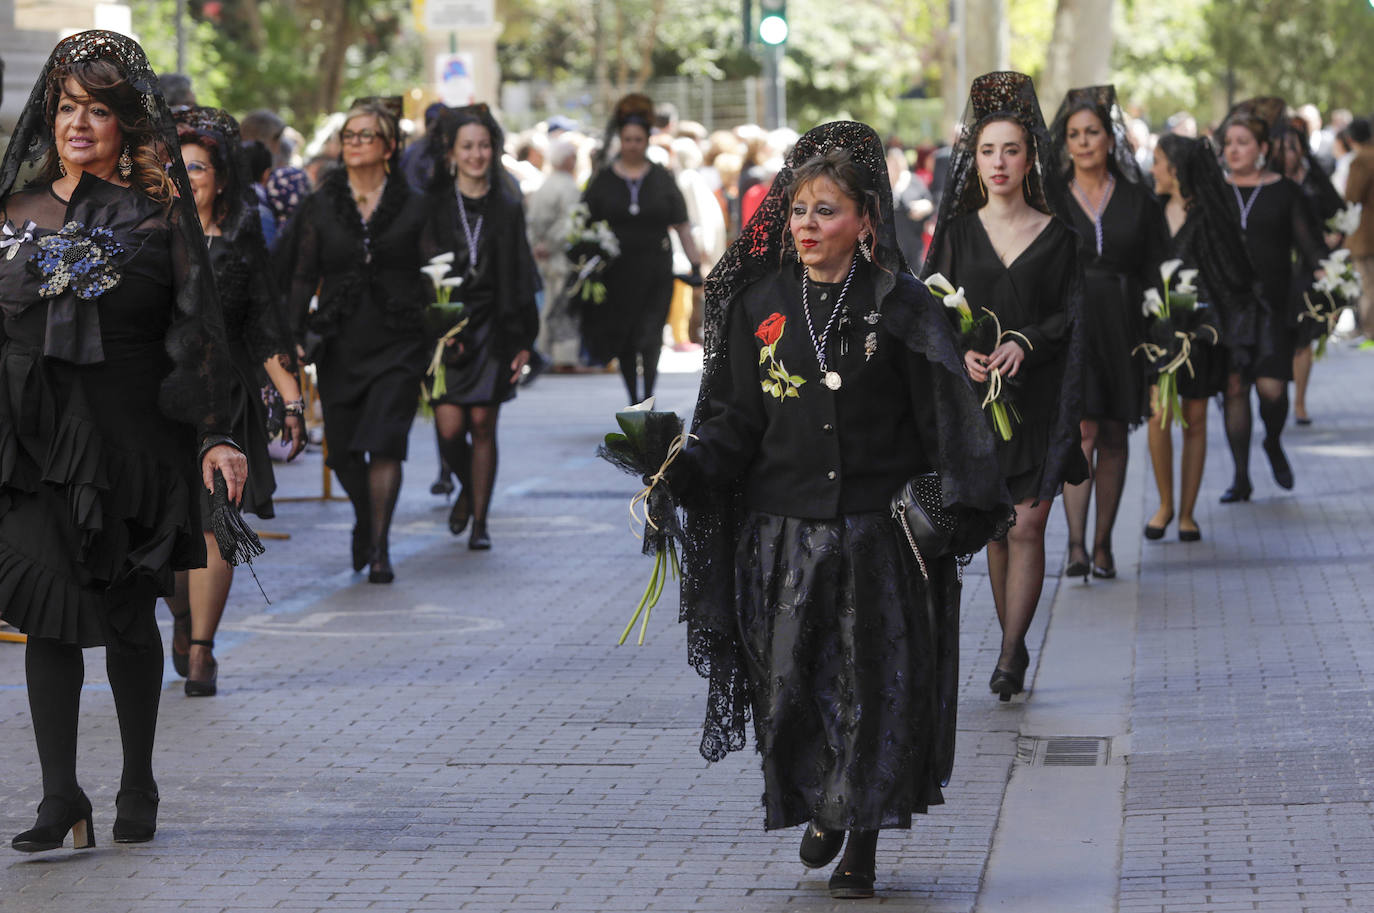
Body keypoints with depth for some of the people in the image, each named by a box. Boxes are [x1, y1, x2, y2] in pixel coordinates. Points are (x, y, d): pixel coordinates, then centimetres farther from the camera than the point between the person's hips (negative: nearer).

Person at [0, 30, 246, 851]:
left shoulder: (160, 213, 2)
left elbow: (198, 330, 0)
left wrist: (214, 437, -8)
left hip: (133, 436, -2)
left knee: (129, 616, 6)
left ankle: (138, 787, 21)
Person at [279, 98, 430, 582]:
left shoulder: (413, 207, 2)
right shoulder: (321, 206, 5)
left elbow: (429, 276, 6)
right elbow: (302, 276, 6)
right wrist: (296, 334, -4)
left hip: (397, 343, -2)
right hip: (340, 344, 2)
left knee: (383, 443, -14)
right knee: (343, 448, 8)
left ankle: (379, 545, -8)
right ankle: (365, 520, 36)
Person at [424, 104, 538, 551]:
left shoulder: (507, 208, 5)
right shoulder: (433, 204, 0)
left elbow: (521, 276, 7)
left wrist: (524, 340, 2)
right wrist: (437, 328, -9)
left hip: (491, 329, 1)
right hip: (445, 326, -1)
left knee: (483, 425, -1)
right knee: (450, 426, -7)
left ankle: (480, 521, 9)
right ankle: (468, 488, 25)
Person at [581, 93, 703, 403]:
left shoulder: (661, 179, 6)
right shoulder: (604, 180, 5)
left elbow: (681, 226, 8)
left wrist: (696, 264, 3)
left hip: (655, 272, -1)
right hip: (616, 272, 1)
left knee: (649, 338, -11)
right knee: (623, 340, 8)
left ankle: (646, 401, -11)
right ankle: (635, 401, 23)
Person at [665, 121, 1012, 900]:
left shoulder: (901, 307, -4)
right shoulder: (761, 303, 5)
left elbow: (946, 414, -6)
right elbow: (738, 417, 6)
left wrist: (961, 504, -17)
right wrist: (689, 469, -11)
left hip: (878, 533, -2)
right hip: (783, 529, 2)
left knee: (873, 684, 1)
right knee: (790, 682, 4)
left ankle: (863, 841, 14)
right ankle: (820, 805, 30)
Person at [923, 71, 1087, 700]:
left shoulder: (1056, 235, 2)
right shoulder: (957, 230, 6)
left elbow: (1073, 315, 0)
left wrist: (1025, 342, -18)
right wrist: (961, 352, -15)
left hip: (1038, 395, -2)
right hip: (975, 393, 2)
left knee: (1027, 525, -8)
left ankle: (1009, 655, -8)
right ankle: (1015, 647, 19)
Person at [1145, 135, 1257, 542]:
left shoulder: (1211, 215, -2)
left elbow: (1235, 272, -1)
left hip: (1201, 325, -2)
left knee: (1195, 420, 3)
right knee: (1160, 412, -11)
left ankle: (1187, 512, 11)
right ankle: (1165, 504, 4)